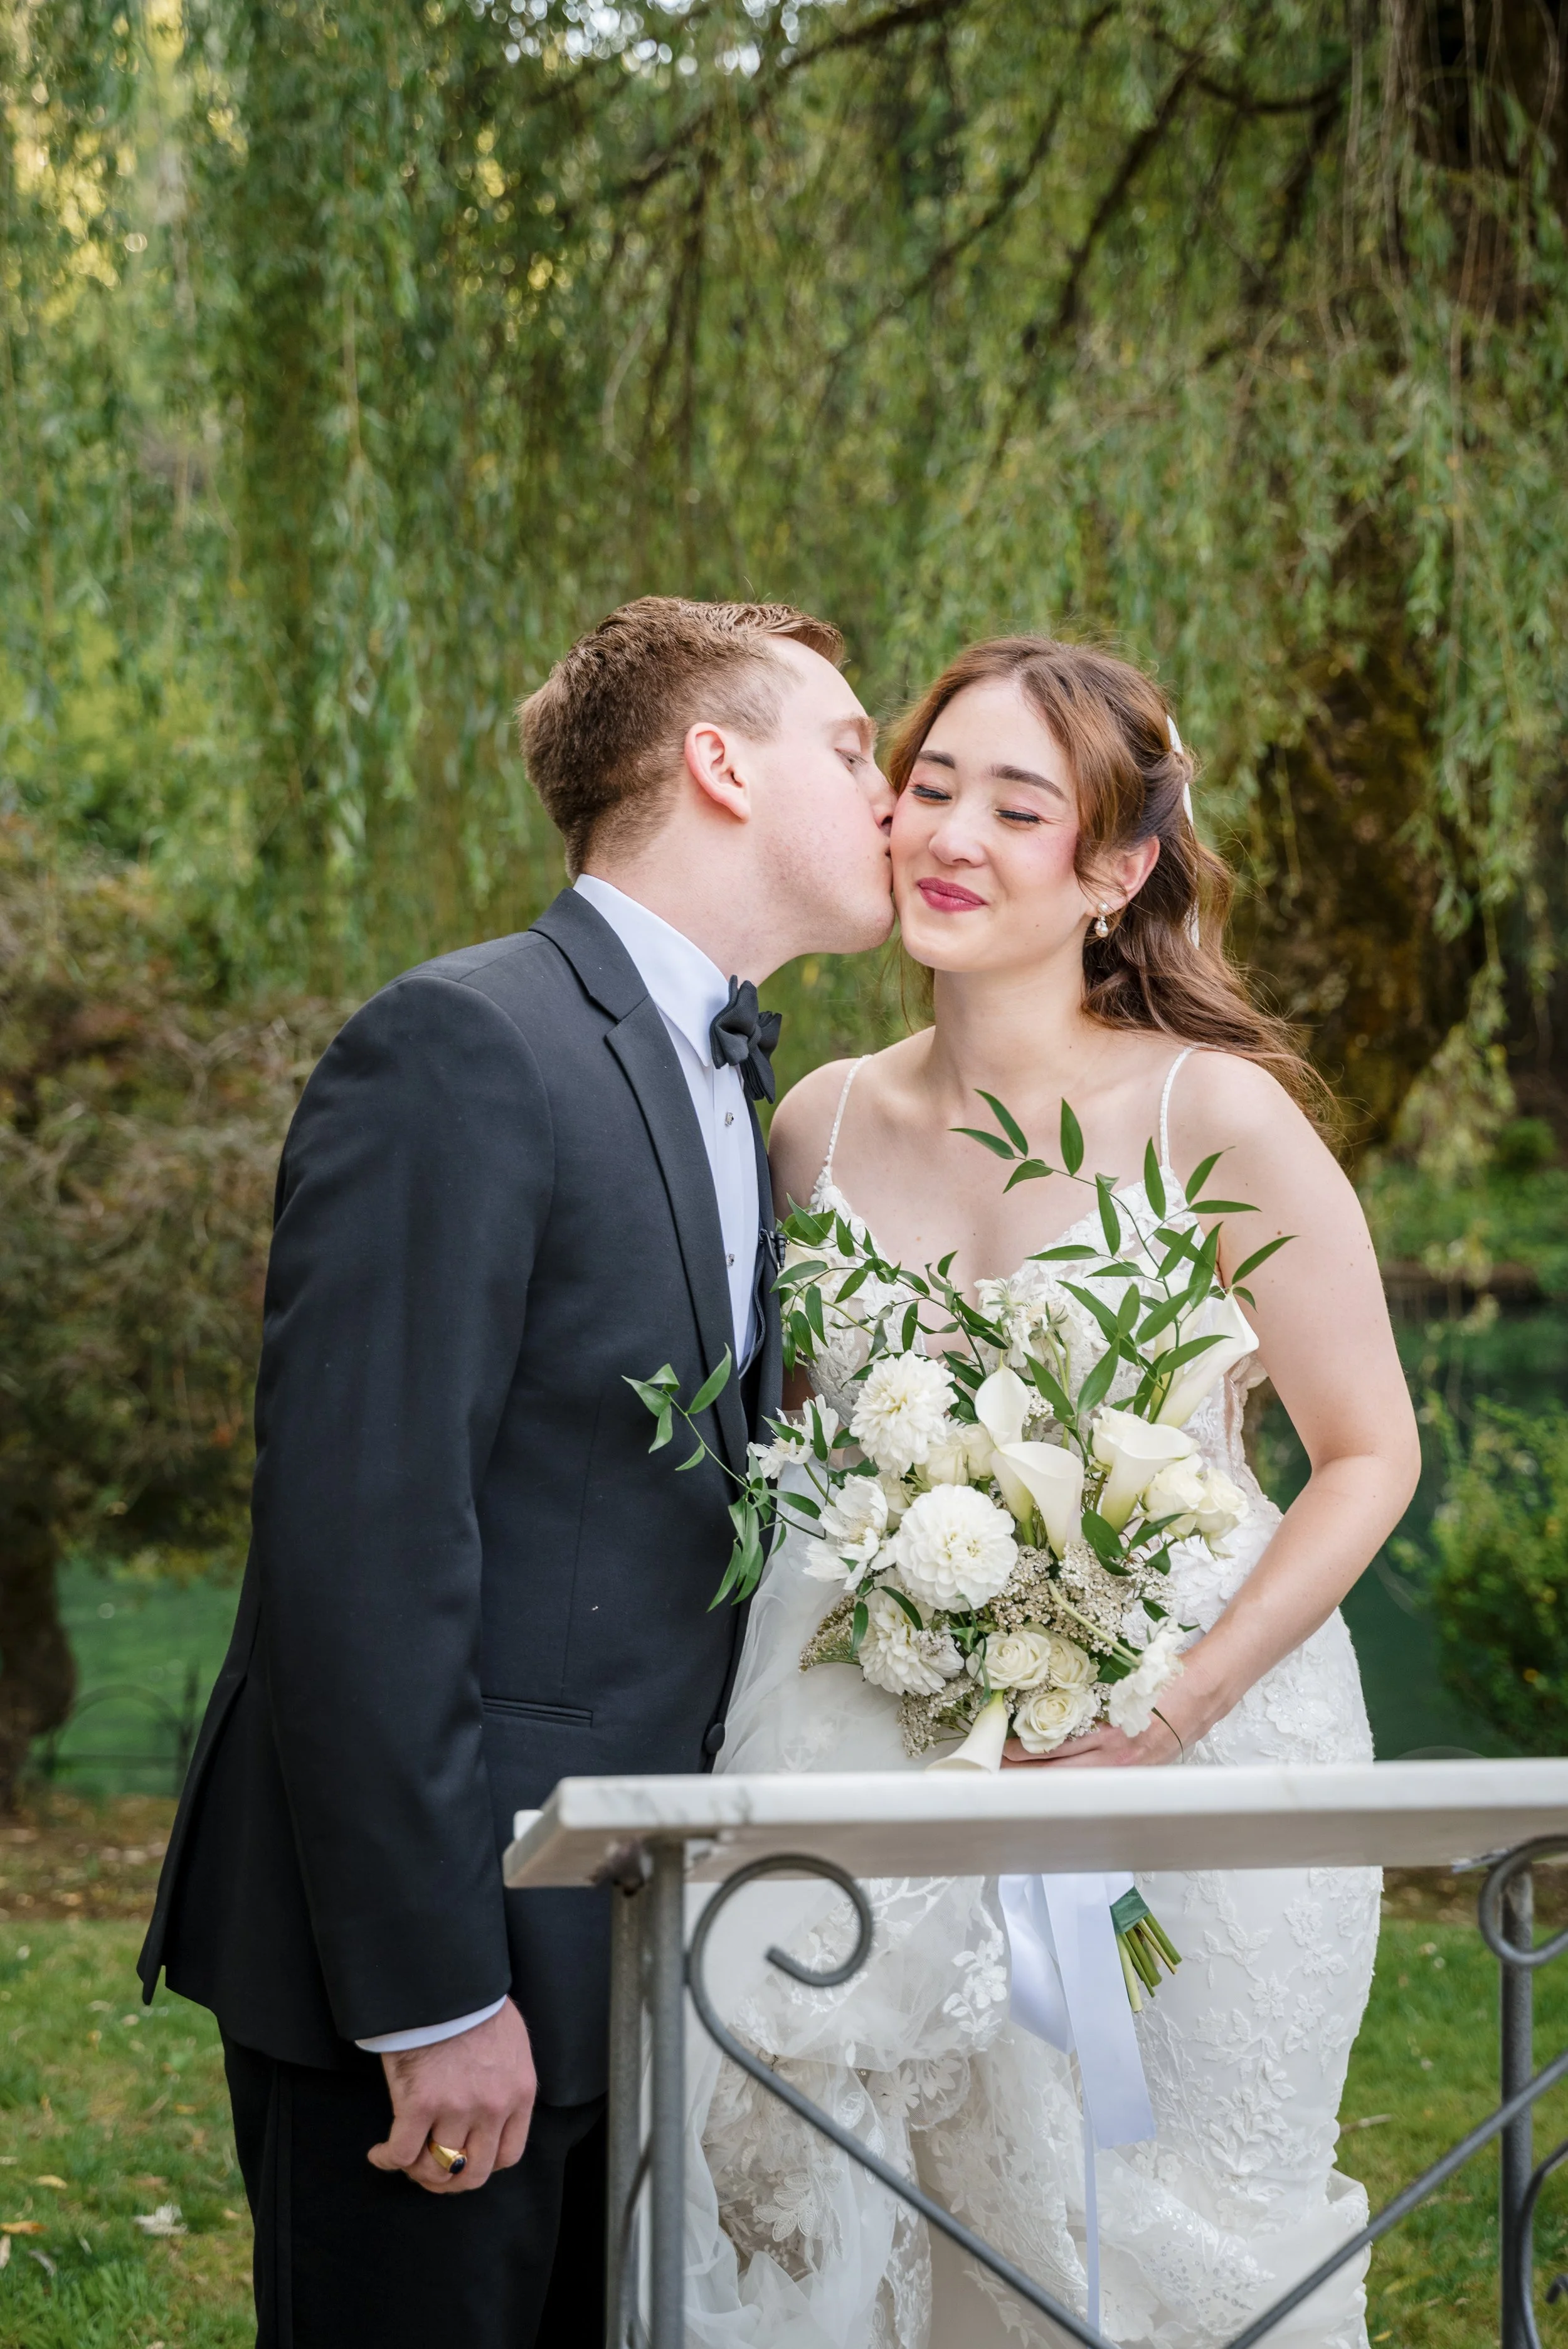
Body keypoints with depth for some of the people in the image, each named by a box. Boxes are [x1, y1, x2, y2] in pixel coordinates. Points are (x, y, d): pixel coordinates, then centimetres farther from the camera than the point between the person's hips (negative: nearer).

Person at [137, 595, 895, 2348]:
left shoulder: (721, 1089, 16)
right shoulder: (460, 1053, -14)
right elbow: (358, 1543, -20)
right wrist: (432, 1991, -21)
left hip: (624, 1955, 9)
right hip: (449, 1955, -8)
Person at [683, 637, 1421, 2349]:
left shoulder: (1216, 1114, -10)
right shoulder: (824, 1122, 3)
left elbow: (1368, 1456, -6)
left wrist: (1165, 1721, -16)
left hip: (1189, 1764, -3)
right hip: (885, 1752, 4)